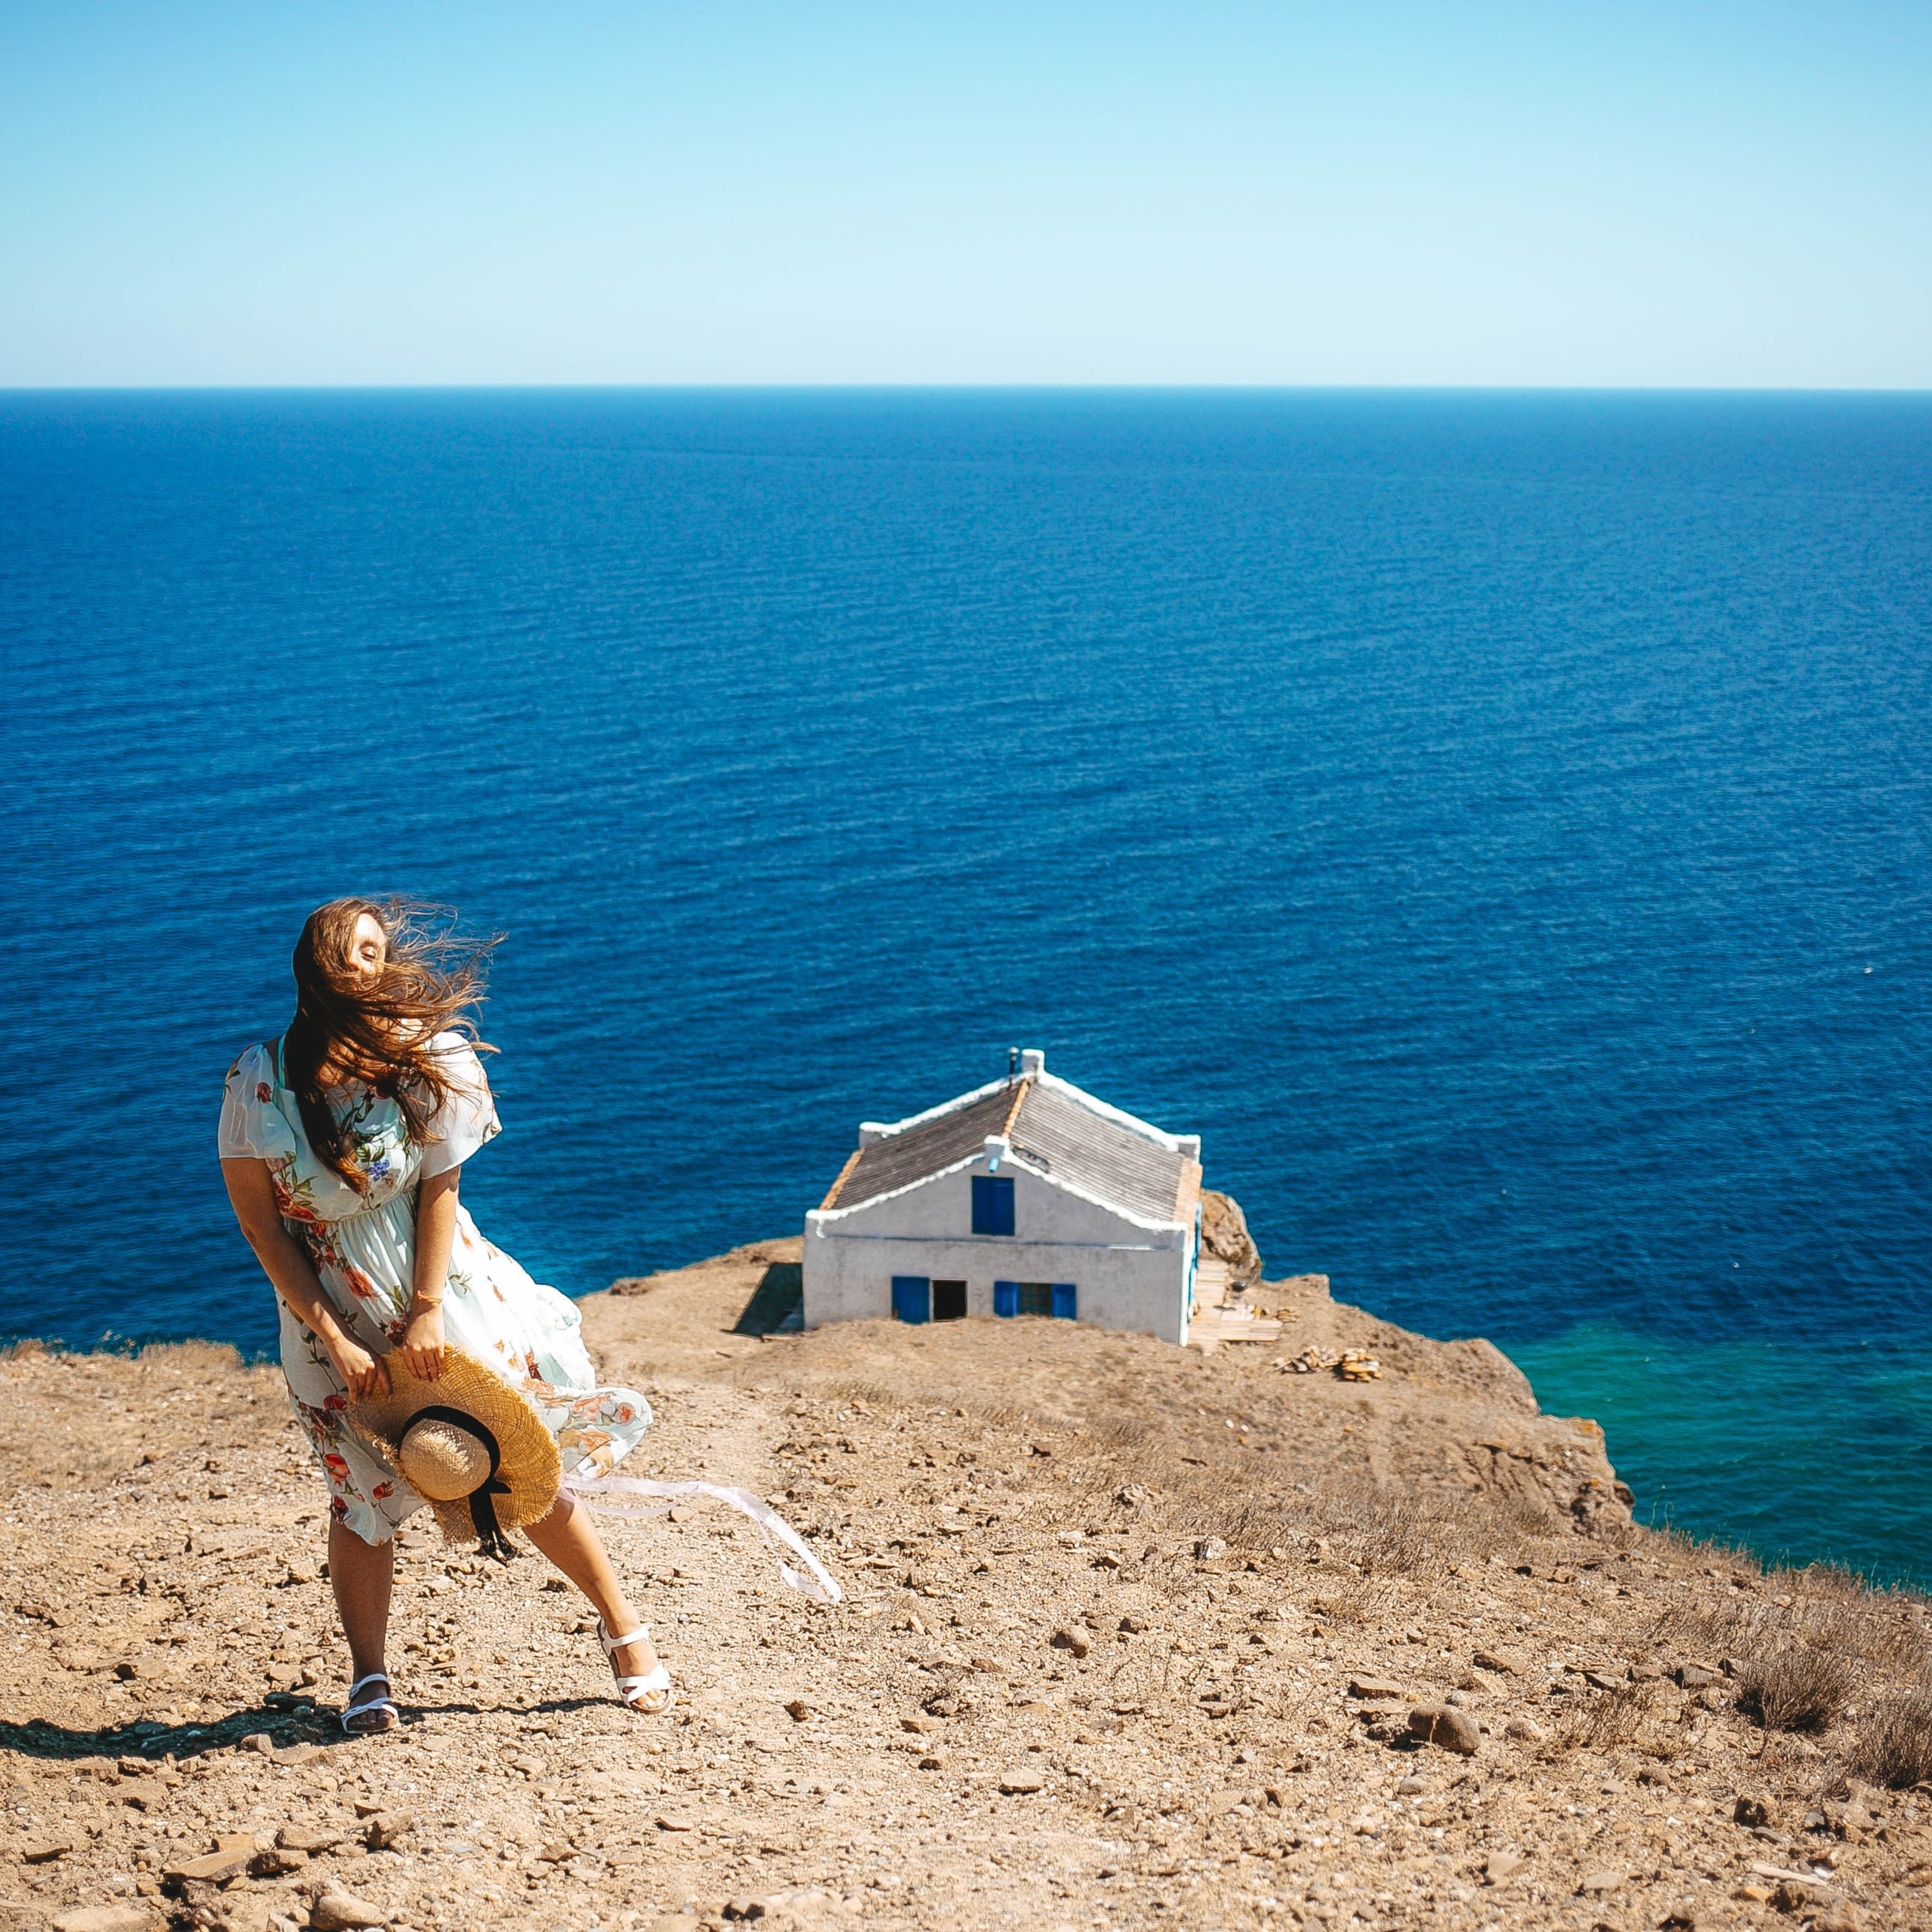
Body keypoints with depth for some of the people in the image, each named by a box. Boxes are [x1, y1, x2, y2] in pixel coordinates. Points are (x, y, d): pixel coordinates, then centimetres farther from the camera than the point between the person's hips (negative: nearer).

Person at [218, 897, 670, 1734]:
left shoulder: (428, 1058, -12)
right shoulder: (258, 1081, -12)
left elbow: (439, 1187, -9)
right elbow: (260, 1225, -8)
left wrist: (426, 1315, -14)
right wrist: (337, 1342, -11)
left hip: (441, 1284, 0)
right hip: (329, 1308, 0)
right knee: (361, 1488, 4)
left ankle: (622, 1625, 21)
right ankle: (367, 1676, 21)